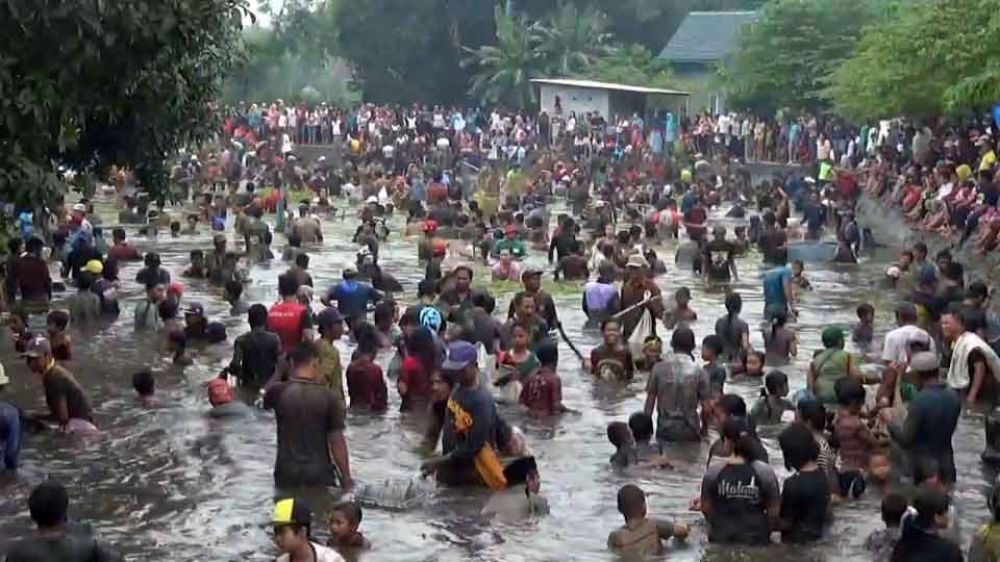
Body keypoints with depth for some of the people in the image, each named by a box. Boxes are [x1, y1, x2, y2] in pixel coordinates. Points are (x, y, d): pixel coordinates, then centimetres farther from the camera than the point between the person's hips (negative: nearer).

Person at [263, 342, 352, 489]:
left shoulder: (278, 392, -7)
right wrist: (346, 478, 1)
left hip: (287, 473, 1)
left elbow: (266, 400, 20)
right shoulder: (329, 397, -10)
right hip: (319, 473, -1)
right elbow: (337, 442, -8)